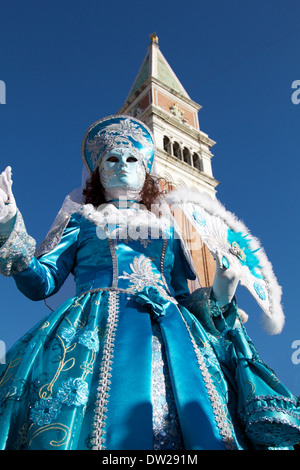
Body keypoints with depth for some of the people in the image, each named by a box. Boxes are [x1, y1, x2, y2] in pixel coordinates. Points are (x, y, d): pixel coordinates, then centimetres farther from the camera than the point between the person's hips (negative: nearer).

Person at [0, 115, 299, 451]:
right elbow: (41, 282, 6)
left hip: (170, 334, 3)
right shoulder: (81, 220, 18)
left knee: (202, 429, -15)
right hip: (97, 330, -2)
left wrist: (216, 298, 2)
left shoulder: (166, 229, 24)